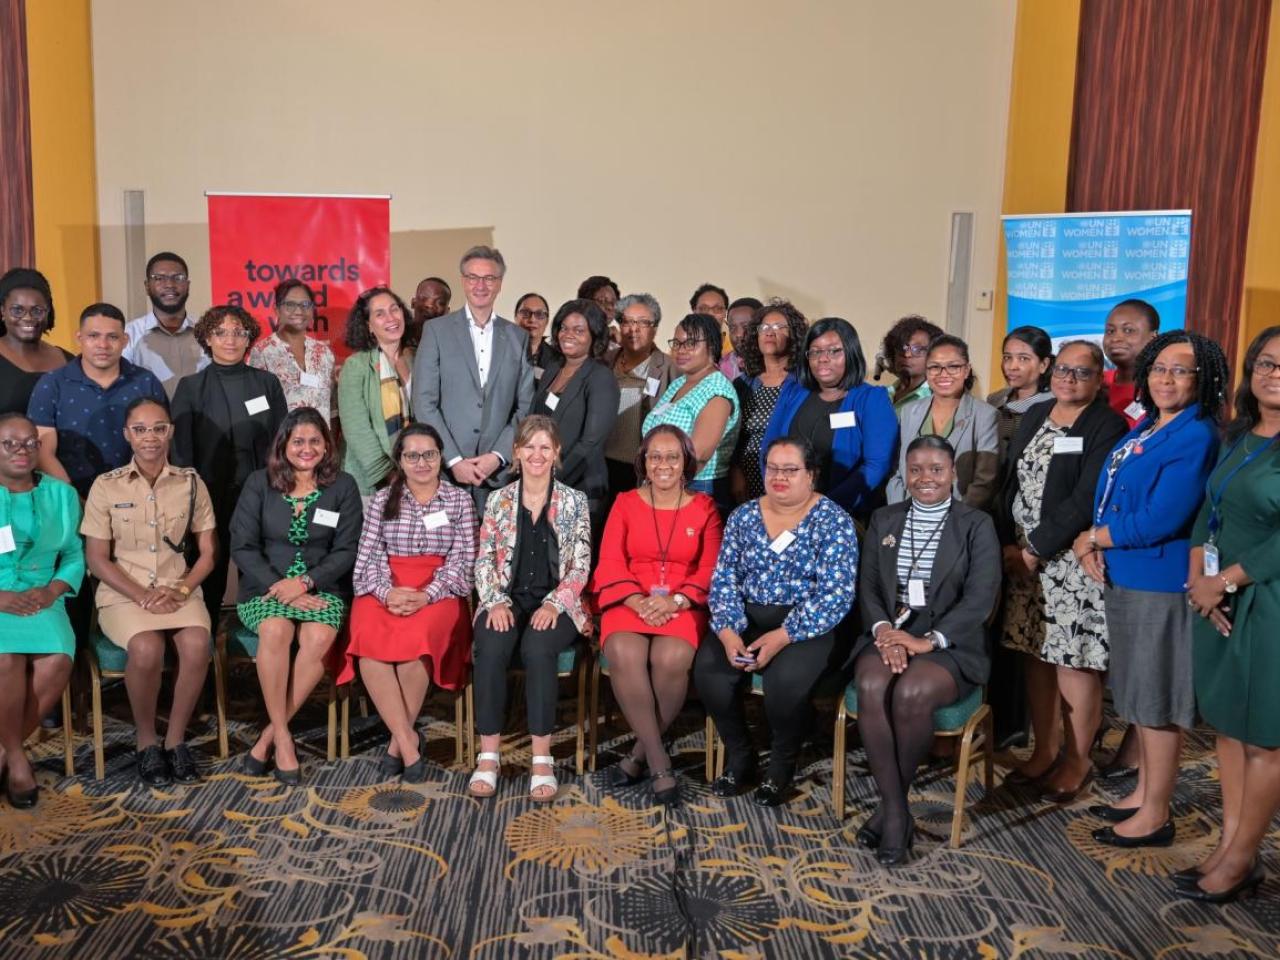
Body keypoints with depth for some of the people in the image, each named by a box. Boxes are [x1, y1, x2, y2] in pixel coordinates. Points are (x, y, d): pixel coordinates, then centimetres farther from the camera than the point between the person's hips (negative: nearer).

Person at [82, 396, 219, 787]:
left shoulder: (191, 483, 6)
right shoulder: (106, 486, 2)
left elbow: (207, 553, 7)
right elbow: (96, 559, 1)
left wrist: (180, 590, -10)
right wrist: (142, 596, -11)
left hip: (179, 590, 1)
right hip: (124, 593, -1)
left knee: (197, 644, -30)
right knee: (147, 648, -32)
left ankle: (176, 739, -9)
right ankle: (146, 741, -7)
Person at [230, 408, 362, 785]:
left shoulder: (343, 486, 6)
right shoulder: (259, 483, 6)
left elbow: (346, 551, 0)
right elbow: (242, 546, -1)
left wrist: (304, 583, -15)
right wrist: (280, 588, -14)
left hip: (321, 587, 0)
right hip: (266, 585, 0)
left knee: (319, 637, -32)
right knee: (276, 630, -34)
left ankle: (269, 735, -17)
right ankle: (283, 737, -21)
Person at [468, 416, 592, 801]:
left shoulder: (574, 502, 8)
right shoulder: (498, 501, 12)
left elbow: (581, 565, 2)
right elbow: (484, 561, 7)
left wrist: (554, 604, -14)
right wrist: (496, 601, -11)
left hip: (554, 602, -1)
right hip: (508, 599, 1)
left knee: (537, 647, -33)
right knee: (491, 648, -31)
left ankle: (542, 757, -27)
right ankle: (488, 753, -23)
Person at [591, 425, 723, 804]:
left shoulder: (704, 508, 11)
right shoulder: (625, 503, 12)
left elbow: (710, 569, 3)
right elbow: (610, 563, 3)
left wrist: (675, 601, -15)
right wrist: (639, 601, -15)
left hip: (683, 605, 0)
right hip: (630, 602, 1)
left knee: (672, 658, -33)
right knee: (625, 654, -32)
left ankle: (641, 752, -11)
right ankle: (659, 762, -22)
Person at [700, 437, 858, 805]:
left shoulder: (833, 521, -6)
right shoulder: (743, 516, 8)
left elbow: (836, 594, -13)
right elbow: (724, 578, 5)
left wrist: (783, 636, -21)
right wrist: (728, 631, -14)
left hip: (809, 627, -4)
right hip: (747, 621, 4)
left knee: (786, 677, -32)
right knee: (708, 665, -23)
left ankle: (781, 769, -3)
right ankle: (739, 759, 0)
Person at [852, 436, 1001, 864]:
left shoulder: (976, 525, 4)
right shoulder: (884, 519, 15)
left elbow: (981, 597, -6)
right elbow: (867, 585, 9)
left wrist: (928, 640, -18)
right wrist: (883, 629, -12)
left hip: (950, 644, -3)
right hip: (889, 633, 3)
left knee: (911, 693, -33)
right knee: (872, 686, -31)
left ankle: (891, 804, -10)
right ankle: (897, 812, -21)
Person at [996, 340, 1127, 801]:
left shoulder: (1107, 426, -7)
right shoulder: (1034, 416, 12)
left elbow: (1085, 500, -15)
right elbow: (1009, 484, 8)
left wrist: (1035, 550, -14)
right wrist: (1009, 545, -3)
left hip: (1073, 561, -6)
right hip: (1023, 558, 6)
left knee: (1073, 661, 0)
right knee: (1036, 657, 11)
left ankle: (1077, 761, 16)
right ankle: (1043, 752, 25)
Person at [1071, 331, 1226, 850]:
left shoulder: (1196, 437, -15)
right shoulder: (1144, 429, 12)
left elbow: (1159, 520, -22)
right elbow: (1109, 496, 15)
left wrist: (1093, 538, -9)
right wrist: (1093, 545, -3)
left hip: (1161, 583, -8)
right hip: (1123, 578, 8)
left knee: (1157, 700, 2)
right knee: (1139, 693, 17)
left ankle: (1155, 815, 14)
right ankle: (1144, 792, 31)